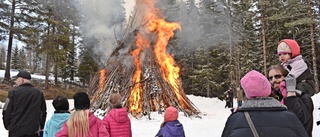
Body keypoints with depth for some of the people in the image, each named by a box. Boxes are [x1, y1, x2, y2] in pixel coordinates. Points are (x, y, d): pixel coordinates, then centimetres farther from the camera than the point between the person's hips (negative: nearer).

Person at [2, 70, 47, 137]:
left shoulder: (14, 92, -8)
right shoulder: (39, 93, 4)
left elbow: (6, 111, -4)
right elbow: (43, 112, 10)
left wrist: (7, 126, 11)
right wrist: (40, 127, 18)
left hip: (16, 131, -2)